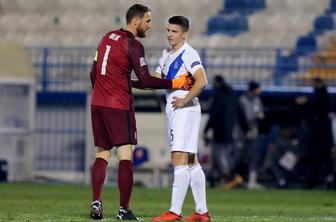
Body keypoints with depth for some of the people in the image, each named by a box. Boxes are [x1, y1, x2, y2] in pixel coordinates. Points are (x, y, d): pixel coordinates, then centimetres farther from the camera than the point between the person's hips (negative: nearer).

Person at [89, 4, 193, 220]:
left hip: (97, 104, 7)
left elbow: (93, 73, 18)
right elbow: (145, 80, -16)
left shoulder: (107, 38, 13)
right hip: (119, 106, -7)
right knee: (125, 157, -3)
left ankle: (96, 203, 0)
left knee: (102, 154, 11)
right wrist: (174, 83, -10)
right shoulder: (133, 46, -11)